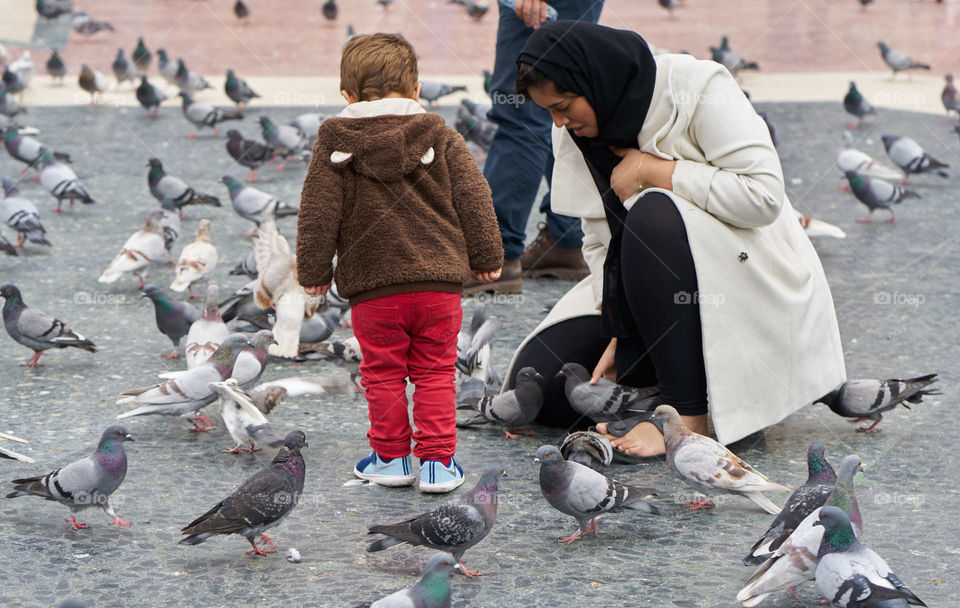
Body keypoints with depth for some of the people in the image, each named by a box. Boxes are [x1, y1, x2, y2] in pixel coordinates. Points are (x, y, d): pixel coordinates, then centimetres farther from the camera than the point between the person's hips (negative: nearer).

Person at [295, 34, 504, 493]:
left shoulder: (334, 145, 0)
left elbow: (318, 214, -1)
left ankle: (391, 457, 17)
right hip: (439, 282, 1)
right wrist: (486, 257, 12)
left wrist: (313, 272, 7)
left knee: (383, 374, 12)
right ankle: (436, 460, 8)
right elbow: (474, 199, 4)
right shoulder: (441, 137, 3)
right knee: (435, 373, 10)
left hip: (372, 287, -1)